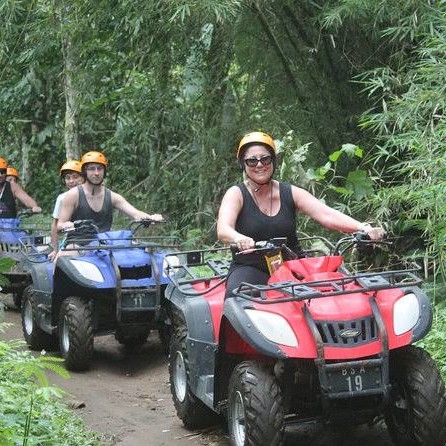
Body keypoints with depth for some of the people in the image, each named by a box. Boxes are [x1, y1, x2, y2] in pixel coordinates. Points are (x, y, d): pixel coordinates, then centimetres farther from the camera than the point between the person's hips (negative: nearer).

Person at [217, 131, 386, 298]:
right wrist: (239, 239, -45)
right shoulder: (236, 194, -1)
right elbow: (223, 230, -19)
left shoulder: (291, 193, 6)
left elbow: (327, 215, -7)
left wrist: (362, 227, -25)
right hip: (250, 268, -2)